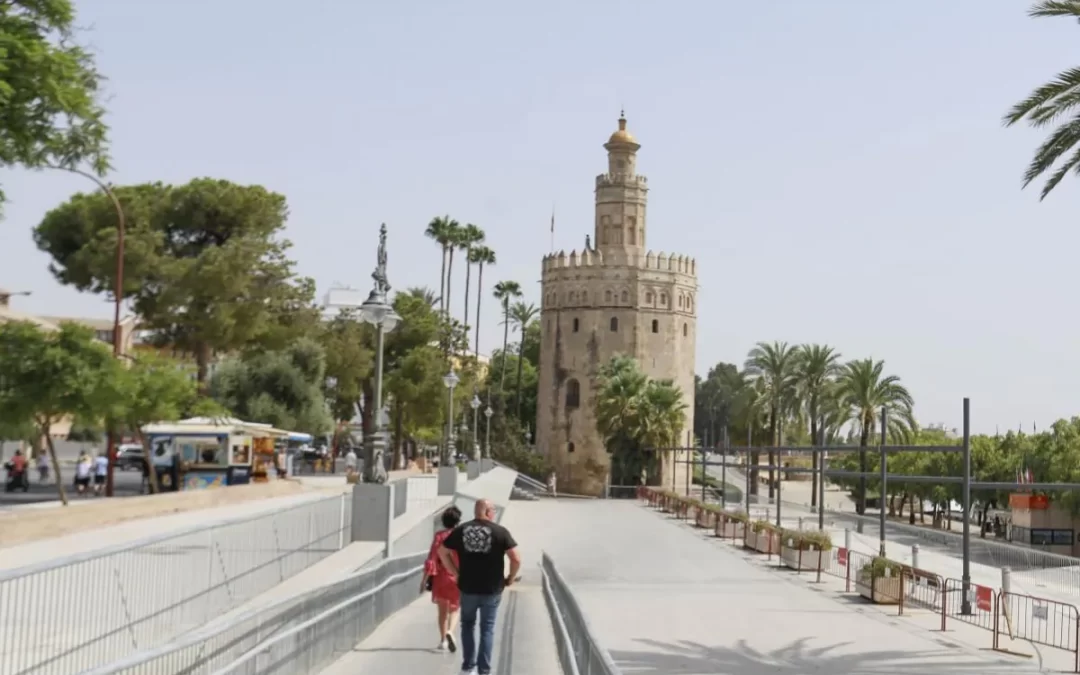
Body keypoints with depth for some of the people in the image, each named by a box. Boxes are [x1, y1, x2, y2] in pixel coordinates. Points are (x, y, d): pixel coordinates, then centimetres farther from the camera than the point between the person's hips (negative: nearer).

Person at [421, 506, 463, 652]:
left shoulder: (439, 536, -7)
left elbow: (432, 558, -10)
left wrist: (425, 579, -6)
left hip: (441, 578, 1)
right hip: (458, 578, -1)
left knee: (442, 610, 16)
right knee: (454, 609, 12)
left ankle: (443, 640, 19)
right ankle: (450, 631, -13)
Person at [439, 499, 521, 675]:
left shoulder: (461, 530, 0)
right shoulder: (500, 532, -8)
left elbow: (442, 552, 4)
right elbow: (516, 559, -14)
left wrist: (456, 573, 9)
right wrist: (510, 578, 1)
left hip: (467, 588, 2)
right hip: (492, 590, -2)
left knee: (468, 625, 20)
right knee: (487, 629, 11)